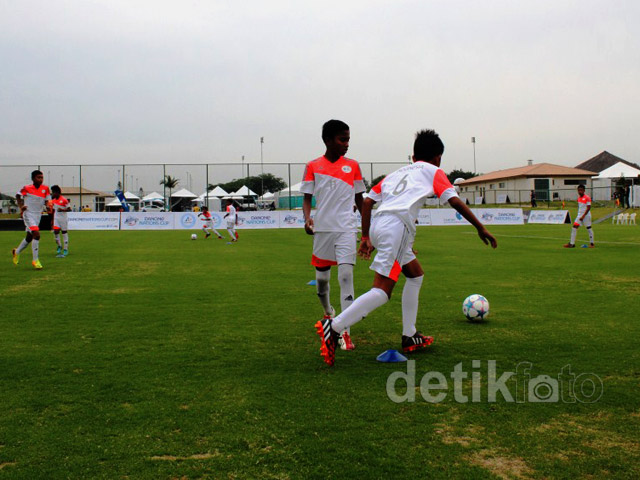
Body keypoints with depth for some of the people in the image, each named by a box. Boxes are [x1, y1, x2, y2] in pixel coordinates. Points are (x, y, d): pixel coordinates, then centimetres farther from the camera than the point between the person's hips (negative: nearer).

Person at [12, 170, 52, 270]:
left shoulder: (45, 189, -1)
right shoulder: (26, 188, -9)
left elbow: (47, 200, 3)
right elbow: (18, 196, 7)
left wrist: (48, 206, -19)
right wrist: (21, 206, -7)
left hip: (38, 215, 5)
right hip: (28, 214, -5)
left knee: (29, 237, 17)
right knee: (36, 234, -21)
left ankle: (17, 252, 43)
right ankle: (35, 260, -15)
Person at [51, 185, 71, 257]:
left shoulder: (64, 200, -12)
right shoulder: (53, 200, 7)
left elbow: (69, 209, -10)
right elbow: (54, 211, 17)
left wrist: (62, 210, -26)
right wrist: (52, 220, 17)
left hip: (63, 218, -5)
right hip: (56, 218, 5)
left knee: (64, 232, 2)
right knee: (56, 231, -10)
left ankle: (66, 249, 9)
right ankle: (59, 246, 10)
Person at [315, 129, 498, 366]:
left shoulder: (397, 173, 31)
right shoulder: (432, 171, 16)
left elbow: (367, 201, 22)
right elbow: (455, 201, 4)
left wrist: (366, 237, 24)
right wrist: (481, 228, 9)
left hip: (378, 225, 8)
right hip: (396, 225, -8)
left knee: (416, 274, 22)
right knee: (382, 290, -11)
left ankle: (410, 337, 22)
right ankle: (333, 327, -20)